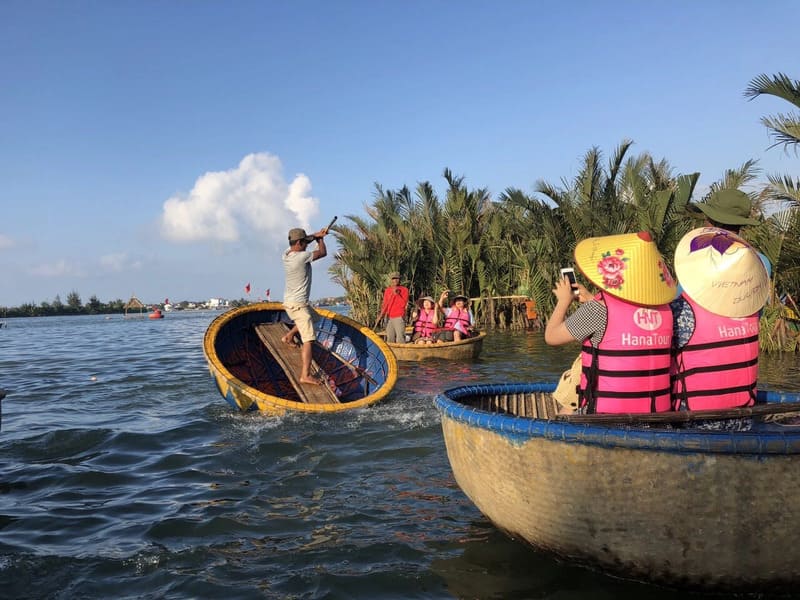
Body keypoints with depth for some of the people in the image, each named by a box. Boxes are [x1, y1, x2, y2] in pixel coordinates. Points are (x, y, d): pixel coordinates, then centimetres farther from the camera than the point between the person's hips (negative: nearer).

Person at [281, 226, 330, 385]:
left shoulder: (286, 254, 1)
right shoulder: (302, 256, -22)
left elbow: (298, 241, 21)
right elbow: (323, 253, -8)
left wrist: (316, 235, 12)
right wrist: (320, 239, 11)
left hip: (289, 301, 9)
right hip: (298, 304, -9)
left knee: (313, 317, 34)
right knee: (308, 339, -13)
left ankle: (289, 336, 40)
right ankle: (305, 375, -20)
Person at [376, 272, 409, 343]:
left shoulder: (404, 289, -1)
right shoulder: (387, 290, 12)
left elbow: (403, 304, -9)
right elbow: (384, 304, 16)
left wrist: (397, 294, -15)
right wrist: (381, 314, 5)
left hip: (399, 318, -5)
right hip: (389, 318, 5)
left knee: (400, 339, -13)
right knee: (390, 339, 7)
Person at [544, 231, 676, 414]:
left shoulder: (599, 308, -16)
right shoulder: (664, 309, 3)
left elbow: (551, 337, -2)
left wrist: (564, 300, 14)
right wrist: (591, 301, 29)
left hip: (608, 413, -6)